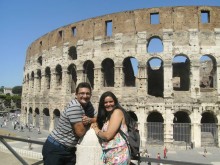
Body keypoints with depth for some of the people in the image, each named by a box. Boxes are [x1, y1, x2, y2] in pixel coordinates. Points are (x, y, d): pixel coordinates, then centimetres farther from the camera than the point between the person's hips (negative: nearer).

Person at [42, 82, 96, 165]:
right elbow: (80, 132, -24)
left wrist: (89, 119, -15)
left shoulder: (88, 106, 2)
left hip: (69, 149, 8)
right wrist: (89, 122, -5)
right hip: (55, 148, -7)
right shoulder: (74, 106, -24)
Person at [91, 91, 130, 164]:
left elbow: (108, 135, -17)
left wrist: (97, 131, 0)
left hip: (118, 154, -8)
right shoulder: (106, 116, 15)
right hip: (108, 154, 8)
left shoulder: (117, 112, -11)